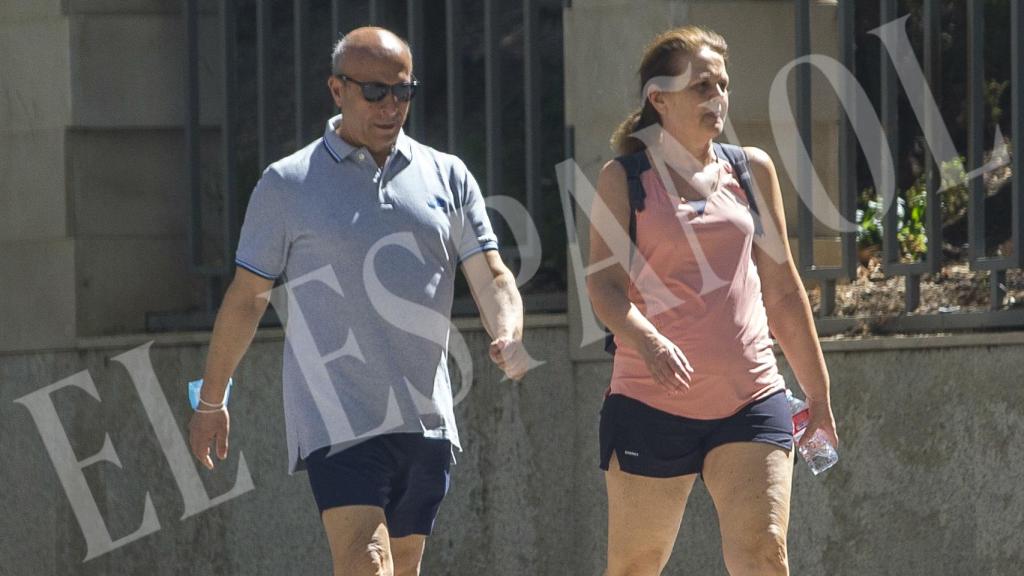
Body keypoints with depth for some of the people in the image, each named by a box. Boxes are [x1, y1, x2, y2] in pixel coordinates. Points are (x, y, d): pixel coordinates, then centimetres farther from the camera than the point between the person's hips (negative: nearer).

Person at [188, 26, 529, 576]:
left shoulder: (448, 176, 11)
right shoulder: (287, 185, 2)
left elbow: (490, 274, 5)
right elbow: (246, 297, 8)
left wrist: (509, 338, -16)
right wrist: (210, 402, 12)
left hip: (426, 421, 4)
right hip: (336, 421, -4)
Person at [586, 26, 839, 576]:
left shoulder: (752, 170, 11)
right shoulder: (623, 179, 2)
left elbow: (783, 291, 17)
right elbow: (603, 284, -7)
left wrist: (818, 394, 19)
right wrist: (648, 340, -28)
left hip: (751, 401, 2)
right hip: (651, 402, -2)